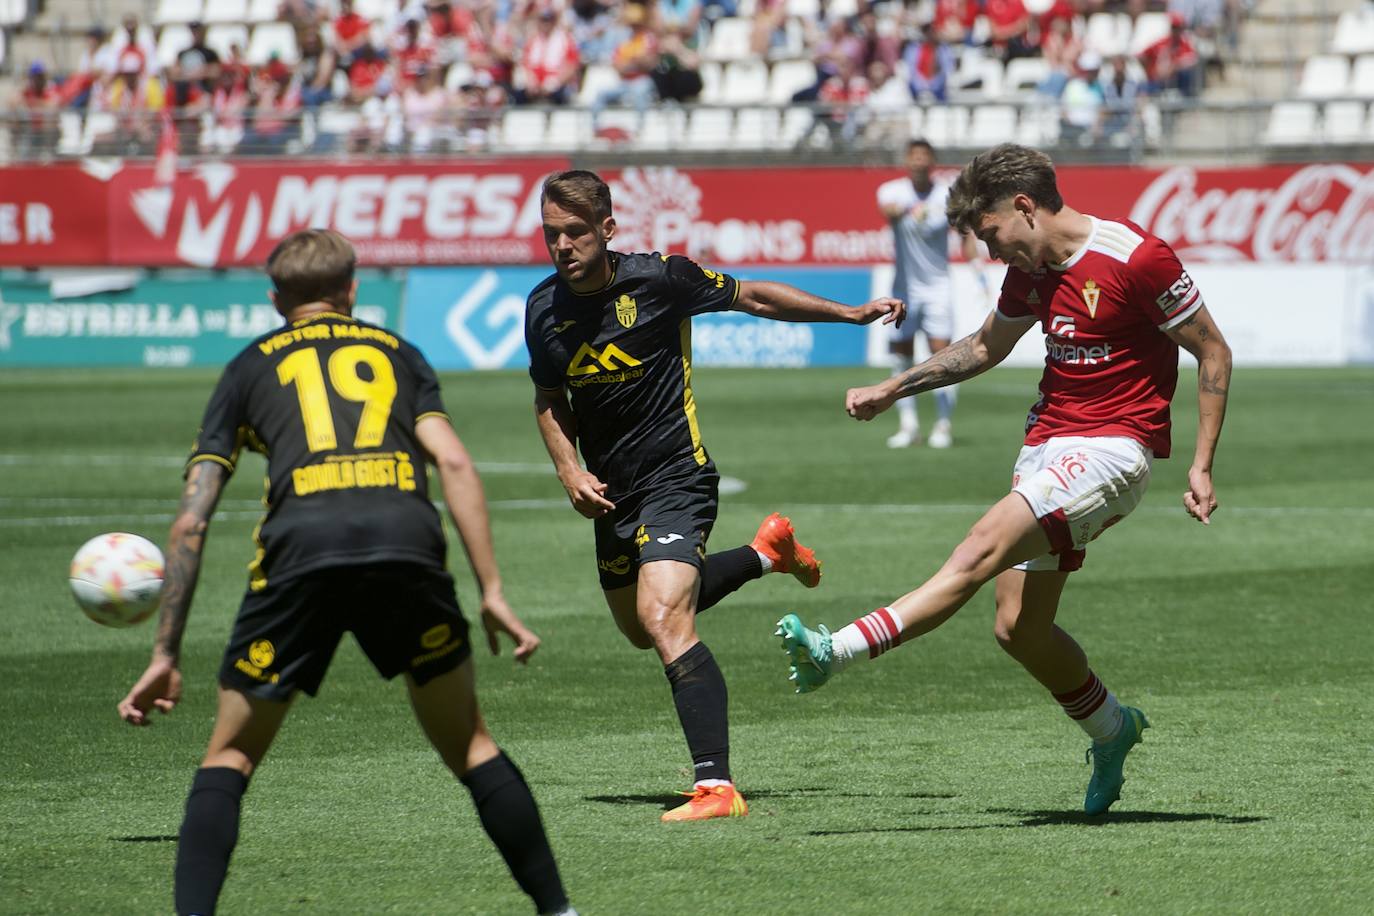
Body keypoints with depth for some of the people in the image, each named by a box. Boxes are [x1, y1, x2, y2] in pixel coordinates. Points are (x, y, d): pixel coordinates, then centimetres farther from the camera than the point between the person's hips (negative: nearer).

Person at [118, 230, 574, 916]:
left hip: (300, 547, -1)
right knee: (470, 748, 18)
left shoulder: (249, 368, 27)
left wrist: (165, 656, 22)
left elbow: (191, 521, 20)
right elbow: (454, 462, 11)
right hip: (406, 540, 1)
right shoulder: (395, 352, 29)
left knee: (229, 760, 12)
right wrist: (491, 593, 8)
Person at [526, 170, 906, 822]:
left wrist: (851, 313, 2)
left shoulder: (657, 279, -15)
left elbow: (751, 297, 1)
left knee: (663, 618, -25)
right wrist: (569, 471, -2)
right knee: (639, 629, 23)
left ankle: (716, 786, -29)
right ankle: (766, 552, 44)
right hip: (611, 493, 7)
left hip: (675, 476, -7)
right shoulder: (544, 309, -2)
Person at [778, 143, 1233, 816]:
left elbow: (1213, 353, -7)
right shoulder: (1029, 269, 9)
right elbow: (986, 347, 28)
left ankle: (835, 653, -34)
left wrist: (1201, 466, -10)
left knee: (983, 550, -25)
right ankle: (1110, 730, 28)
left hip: (1115, 448, -8)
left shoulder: (1136, 258, -14)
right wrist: (893, 390, 20)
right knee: (1019, 628, 4)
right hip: (1047, 442, 8)